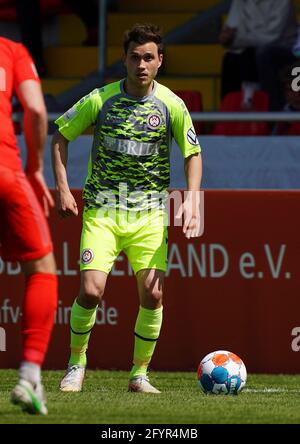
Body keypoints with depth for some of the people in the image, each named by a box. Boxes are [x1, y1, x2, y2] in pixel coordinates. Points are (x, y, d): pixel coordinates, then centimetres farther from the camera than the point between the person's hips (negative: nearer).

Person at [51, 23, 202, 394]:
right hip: (102, 211, -1)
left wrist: (191, 200, -6)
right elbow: (61, 137, 7)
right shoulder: (100, 99, -5)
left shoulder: (171, 105, -3)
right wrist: (62, 189, 0)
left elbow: (192, 154, 8)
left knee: (152, 295, -7)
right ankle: (76, 361, 9)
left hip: (149, 214, 1)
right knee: (91, 291, -13)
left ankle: (139, 374, 8)